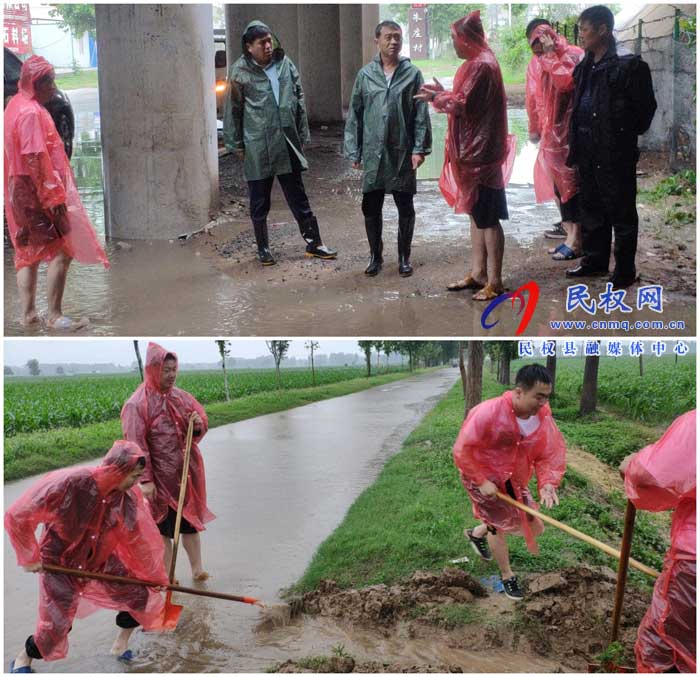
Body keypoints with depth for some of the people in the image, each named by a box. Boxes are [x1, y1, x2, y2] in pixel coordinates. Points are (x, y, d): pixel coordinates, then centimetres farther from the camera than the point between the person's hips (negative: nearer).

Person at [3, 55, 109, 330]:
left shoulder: (17, 105, 14)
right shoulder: (31, 112, -17)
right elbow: (35, 158, -23)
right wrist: (54, 196, -23)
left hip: (21, 191, 10)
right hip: (37, 191, -10)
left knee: (29, 252, 13)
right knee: (61, 251, -7)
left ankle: (28, 313, 17)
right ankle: (54, 316, -4)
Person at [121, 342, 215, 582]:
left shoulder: (182, 397, 4)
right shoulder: (137, 404, -13)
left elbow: (201, 426, 11)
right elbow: (136, 444, -15)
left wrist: (199, 425, -13)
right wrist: (145, 479, -19)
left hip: (187, 472, 5)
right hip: (161, 476, -5)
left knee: (191, 521, 12)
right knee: (164, 526, 6)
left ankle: (197, 568, 23)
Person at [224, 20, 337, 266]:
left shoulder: (285, 64, 4)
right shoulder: (240, 72, -6)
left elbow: (299, 100, 10)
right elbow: (233, 110, -1)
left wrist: (303, 135, 8)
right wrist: (236, 144, -1)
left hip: (287, 143, 3)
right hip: (257, 147, -3)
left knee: (298, 197, 10)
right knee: (260, 202, 9)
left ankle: (313, 243, 18)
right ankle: (263, 248, 22)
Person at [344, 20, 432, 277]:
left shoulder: (412, 74, 1)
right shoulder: (365, 75, 4)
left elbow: (421, 115, -2)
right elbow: (355, 115, 5)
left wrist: (420, 148, -10)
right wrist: (353, 151, 0)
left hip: (403, 153, -1)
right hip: (373, 153, 1)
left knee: (405, 208, 6)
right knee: (371, 207, 7)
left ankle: (404, 256, 20)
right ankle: (375, 256, 22)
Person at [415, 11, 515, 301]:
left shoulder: (482, 65, -16)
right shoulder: (477, 63, 14)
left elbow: (461, 104, -20)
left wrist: (437, 97, -4)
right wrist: (442, 94, 8)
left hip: (481, 153, -10)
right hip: (473, 150, 10)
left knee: (488, 218, -5)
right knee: (477, 214, 14)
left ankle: (494, 282, 0)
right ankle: (478, 273, 22)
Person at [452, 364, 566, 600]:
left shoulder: (543, 417, -14)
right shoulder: (488, 413, -31)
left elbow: (551, 454, -12)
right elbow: (463, 450, -25)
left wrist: (548, 484, -29)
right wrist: (482, 481, -26)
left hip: (513, 480, 6)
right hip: (483, 478, -6)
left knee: (534, 526, 11)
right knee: (500, 524, -2)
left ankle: (478, 533, 35)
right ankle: (507, 577, 24)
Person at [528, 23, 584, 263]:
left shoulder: (573, 54, -9)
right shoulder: (548, 62, 17)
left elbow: (565, 82, -25)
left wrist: (551, 54, -17)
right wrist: (542, 129, 13)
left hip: (569, 131, -9)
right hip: (555, 131, 9)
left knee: (568, 180, -9)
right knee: (559, 181, 9)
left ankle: (575, 241, -7)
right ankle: (571, 236, 14)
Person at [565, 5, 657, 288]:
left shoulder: (628, 66, -12)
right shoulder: (585, 68, 10)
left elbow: (645, 108, -10)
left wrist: (624, 135, -5)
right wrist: (575, 143, 9)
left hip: (615, 152, -7)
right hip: (588, 150, 8)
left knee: (620, 212, 1)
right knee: (591, 208, 17)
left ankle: (625, 270, 9)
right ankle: (595, 259, 30)